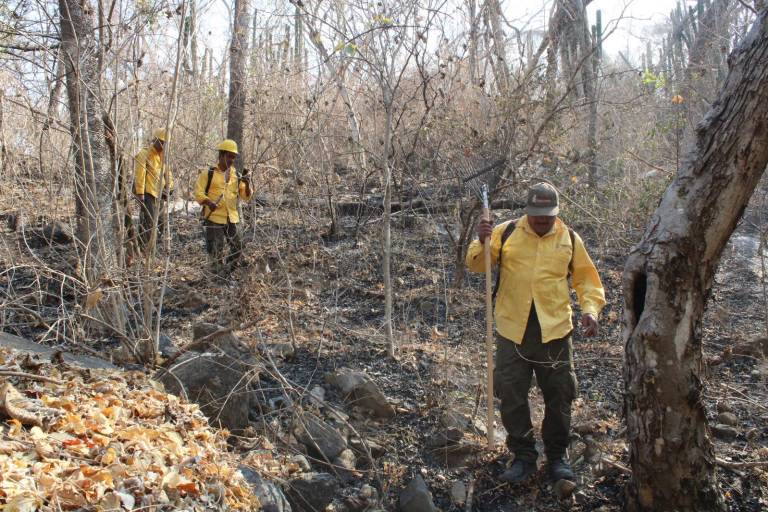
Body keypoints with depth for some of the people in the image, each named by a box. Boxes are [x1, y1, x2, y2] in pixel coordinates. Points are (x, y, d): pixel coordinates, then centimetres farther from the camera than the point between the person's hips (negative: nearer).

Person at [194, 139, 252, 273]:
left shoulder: (236, 175, 11)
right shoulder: (208, 173, -1)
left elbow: (246, 196, 10)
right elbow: (198, 192, -5)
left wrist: (247, 185, -10)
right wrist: (208, 202, -23)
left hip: (231, 218, 5)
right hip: (214, 218, -4)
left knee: (237, 247, 8)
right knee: (216, 250, -2)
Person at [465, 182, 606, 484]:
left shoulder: (569, 238, 4)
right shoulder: (506, 232, 1)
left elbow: (586, 278, 9)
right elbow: (476, 265, 1)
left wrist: (590, 309, -8)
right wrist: (482, 242, -19)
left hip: (555, 331, 1)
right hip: (513, 330, 0)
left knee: (559, 397, 10)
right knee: (512, 397, 6)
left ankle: (557, 456, 30)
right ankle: (523, 456, 24)